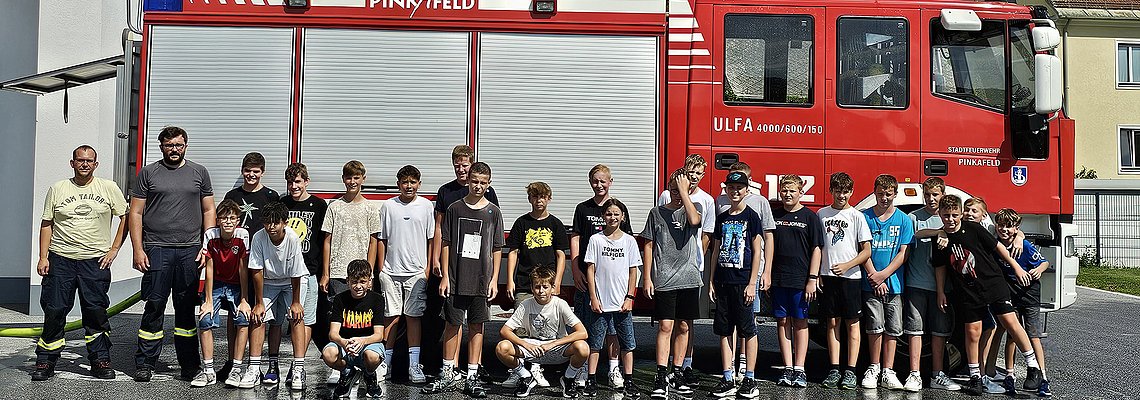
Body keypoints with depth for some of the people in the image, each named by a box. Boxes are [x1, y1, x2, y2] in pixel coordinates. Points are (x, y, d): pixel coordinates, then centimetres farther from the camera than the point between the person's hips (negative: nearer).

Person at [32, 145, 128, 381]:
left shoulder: (108, 188, 5)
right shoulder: (57, 189, 7)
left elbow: (126, 217, 7)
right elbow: (46, 225, 8)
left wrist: (114, 249, 1)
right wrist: (43, 257, 0)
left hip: (96, 260, -1)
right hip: (60, 258, 1)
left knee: (96, 312, 2)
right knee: (54, 311, 0)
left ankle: (100, 361, 12)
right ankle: (45, 362, 12)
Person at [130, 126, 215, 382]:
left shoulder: (199, 173, 12)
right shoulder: (148, 173, 7)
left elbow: (208, 211, 12)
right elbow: (136, 213, 5)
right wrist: (138, 250, -4)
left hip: (190, 250, 1)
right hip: (156, 250, -1)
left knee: (186, 308, 6)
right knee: (154, 306, -1)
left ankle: (189, 365, 11)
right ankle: (145, 363, 9)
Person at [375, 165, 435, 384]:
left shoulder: (426, 206, 4)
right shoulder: (388, 206, 6)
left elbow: (431, 239, 6)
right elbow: (381, 239, 9)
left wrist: (429, 268, 0)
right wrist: (381, 269, 5)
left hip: (416, 272, -1)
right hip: (392, 271, 1)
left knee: (413, 317, 1)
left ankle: (414, 366, 5)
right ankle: (386, 363, 13)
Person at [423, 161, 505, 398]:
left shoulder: (493, 212, 4)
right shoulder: (455, 209, 4)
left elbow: (497, 249, 6)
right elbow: (446, 244, 5)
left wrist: (494, 279, 0)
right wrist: (445, 276, -1)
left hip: (482, 281, 0)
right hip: (456, 279, 0)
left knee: (476, 327, 5)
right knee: (452, 324, 5)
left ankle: (472, 377, 13)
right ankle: (448, 374, 17)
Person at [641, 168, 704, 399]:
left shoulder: (695, 207, 7)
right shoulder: (657, 213, 7)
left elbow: (694, 220, -18)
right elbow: (649, 246, 7)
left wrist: (684, 191, -11)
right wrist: (647, 277, 1)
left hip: (689, 278, 2)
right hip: (664, 280, -1)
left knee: (684, 327, 7)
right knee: (665, 326, -7)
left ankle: (676, 374, 18)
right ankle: (661, 377, -7)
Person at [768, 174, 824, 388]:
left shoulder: (810, 217, 0)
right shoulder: (774, 216, 9)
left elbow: (816, 249, -2)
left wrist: (812, 279, -8)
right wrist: (766, 273, 6)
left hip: (801, 280, -3)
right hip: (778, 279, 3)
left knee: (800, 322, 2)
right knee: (782, 321, 5)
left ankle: (799, 370, 7)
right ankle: (787, 368, 11)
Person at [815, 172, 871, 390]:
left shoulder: (856, 216, -1)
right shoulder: (822, 214, 8)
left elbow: (867, 251, -4)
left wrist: (846, 265, -16)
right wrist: (816, 274, 5)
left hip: (851, 276, -3)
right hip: (828, 276, 3)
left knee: (852, 323, 1)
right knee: (833, 322, 6)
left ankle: (850, 371, 4)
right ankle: (834, 370, 10)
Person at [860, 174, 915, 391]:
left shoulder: (904, 220, 6)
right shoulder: (865, 217, 4)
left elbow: (903, 253, 1)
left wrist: (883, 274, -10)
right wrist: (874, 276, -10)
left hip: (894, 283, 1)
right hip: (871, 283, -1)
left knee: (893, 330, 3)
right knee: (875, 327, -3)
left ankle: (888, 372, 8)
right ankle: (874, 369, 10)